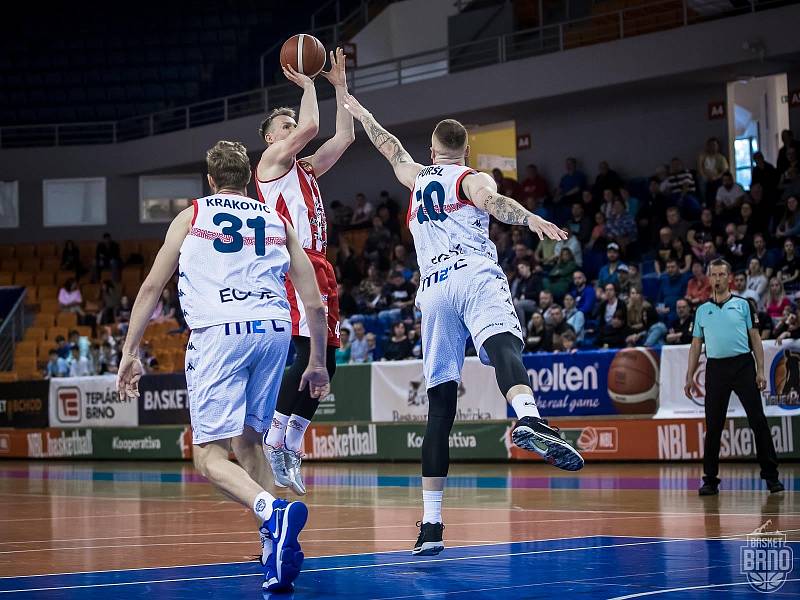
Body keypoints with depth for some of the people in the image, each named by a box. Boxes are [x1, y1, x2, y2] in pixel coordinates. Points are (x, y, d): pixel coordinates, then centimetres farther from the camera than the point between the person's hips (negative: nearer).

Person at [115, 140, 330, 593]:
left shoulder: (191, 217, 19)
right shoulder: (278, 222, 23)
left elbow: (152, 289, 15)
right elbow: (315, 304, 20)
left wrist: (130, 352, 20)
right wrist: (318, 363, 31)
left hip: (219, 332, -3)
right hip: (275, 331, 4)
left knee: (209, 455, -4)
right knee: (249, 441, 20)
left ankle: (274, 512, -32)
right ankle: (278, 544, 4)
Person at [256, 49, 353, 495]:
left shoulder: (306, 169, 26)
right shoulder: (272, 159, 3)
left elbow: (345, 136, 26)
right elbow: (311, 126, -12)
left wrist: (340, 85, 25)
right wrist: (307, 84, 2)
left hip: (319, 267, 9)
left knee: (324, 361, 4)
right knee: (310, 356, -19)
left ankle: (291, 446, 8)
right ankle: (273, 439, -13)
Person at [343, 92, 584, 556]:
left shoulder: (417, 178, 28)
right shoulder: (472, 178, 15)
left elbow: (388, 144, 48)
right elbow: (494, 202, -9)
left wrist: (353, 104, 63)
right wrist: (531, 219, -27)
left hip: (434, 291, 4)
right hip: (476, 276, -4)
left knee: (440, 407, 7)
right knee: (503, 344, -31)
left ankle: (431, 524, 4)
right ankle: (529, 419, -66)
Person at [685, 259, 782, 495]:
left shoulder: (743, 305, 7)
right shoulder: (702, 310, 13)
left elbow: (755, 339, 5)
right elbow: (696, 345, 15)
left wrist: (760, 371, -4)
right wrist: (690, 376, 7)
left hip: (743, 365, -2)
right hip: (716, 368, 2)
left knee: (758, 422, -4)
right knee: (713, 426, 1)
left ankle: (771, 476, 1)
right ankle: (710, 480, 7)